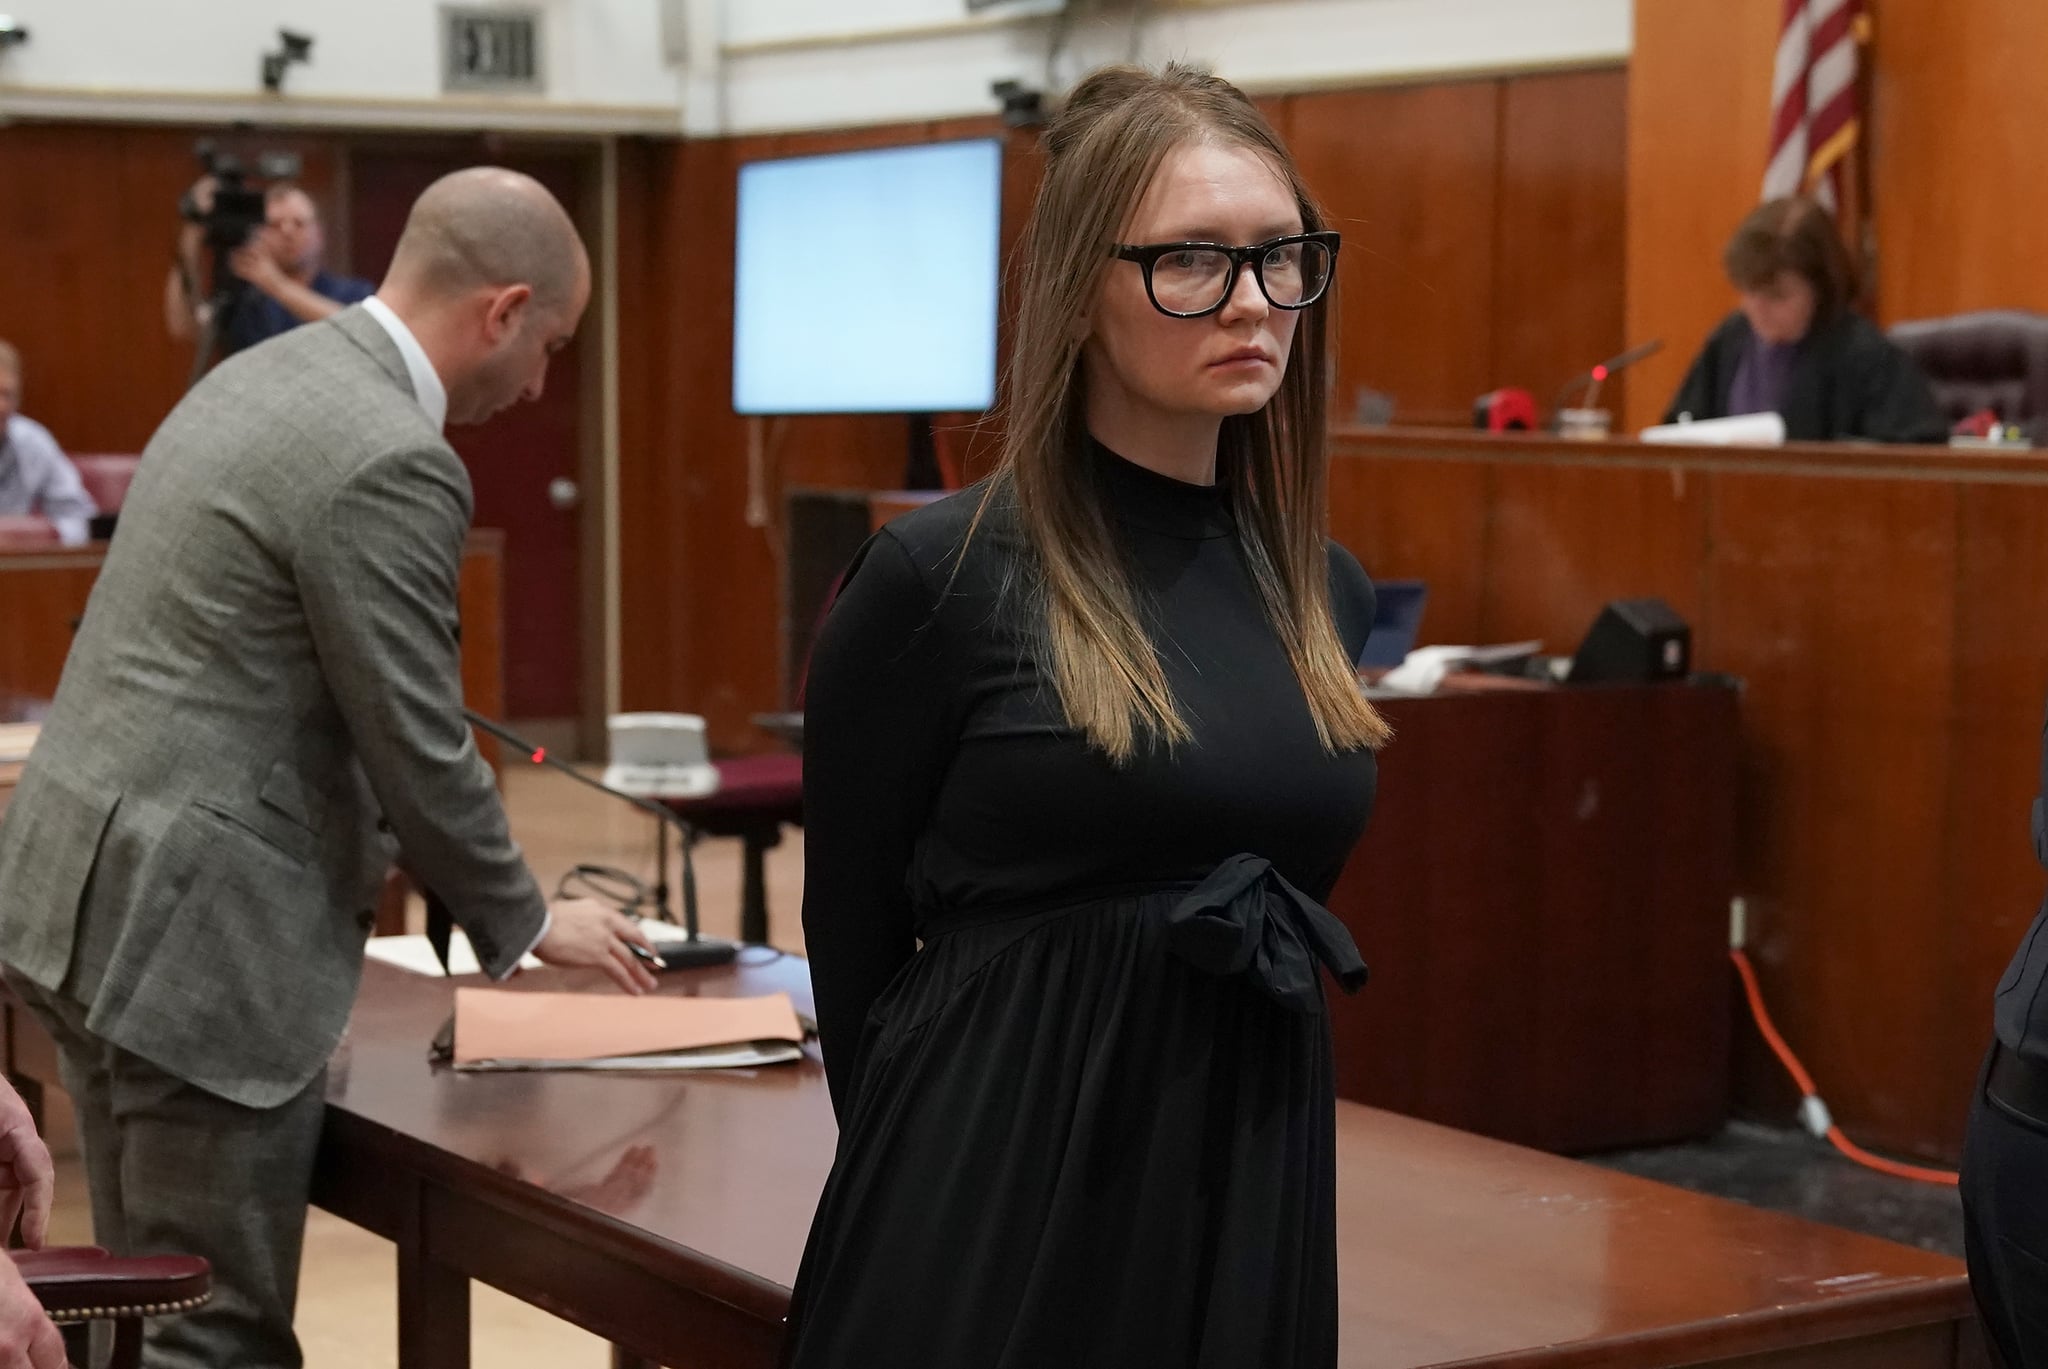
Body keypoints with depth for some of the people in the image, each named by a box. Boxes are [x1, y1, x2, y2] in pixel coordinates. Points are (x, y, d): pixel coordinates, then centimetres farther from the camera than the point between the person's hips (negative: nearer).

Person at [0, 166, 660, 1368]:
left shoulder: (266, 376, 13)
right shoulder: (391, 464, -18)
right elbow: (418, 747, -14)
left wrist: (374, 857, 24)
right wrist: (524, 921, 3)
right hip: (195, 934, -10)